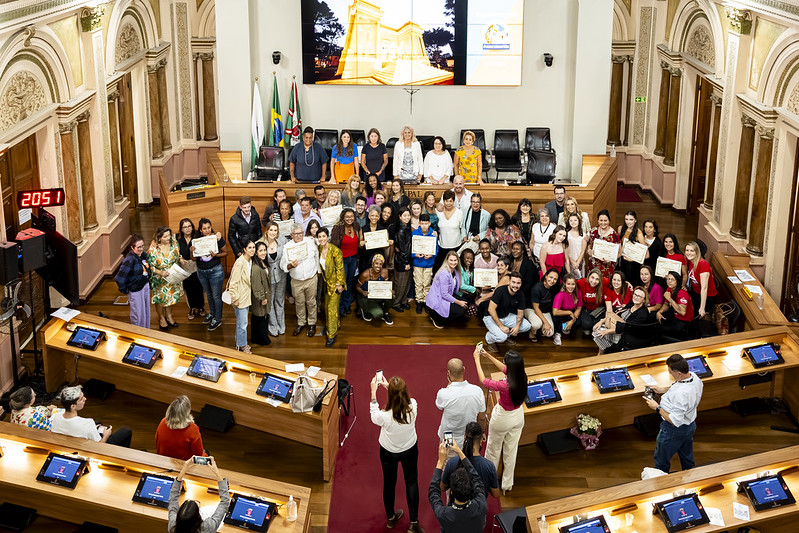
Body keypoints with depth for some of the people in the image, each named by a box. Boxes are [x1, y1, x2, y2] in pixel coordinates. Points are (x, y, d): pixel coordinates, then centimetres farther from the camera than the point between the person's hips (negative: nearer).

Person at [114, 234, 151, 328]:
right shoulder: (129, 260, -27)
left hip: (145, 285, 8)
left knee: (146, 312, 21)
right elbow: (119, 278, -28)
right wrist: (125, 290, -16)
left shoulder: (143, 255, -3)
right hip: (135, 290, -8)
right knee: (137, 314, 7)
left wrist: (148, 281, 13)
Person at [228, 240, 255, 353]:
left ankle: (239, 342, 31)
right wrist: (235, 299, -19)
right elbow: (233, 282, -20)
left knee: (242, 321, 18)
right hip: (240, 297, -8)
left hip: (247, 296, 8)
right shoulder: (240, 262, -22)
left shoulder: (250, 261, 5)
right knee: (242, 323, 0)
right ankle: (242, 345, 13)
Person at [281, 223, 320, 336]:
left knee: (311, 302, 10)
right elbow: (282, 265, -8)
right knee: (299, 303, 13)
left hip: (311, 279, 0)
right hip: (296, 281, 0)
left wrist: (316, 270, 13)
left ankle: (312, 324, 27)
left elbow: (316, 257, 9)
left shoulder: (310, 242, -6)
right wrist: (290, 266, -28)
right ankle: (301, 323, 31)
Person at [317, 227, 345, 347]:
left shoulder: (335, 250, -20)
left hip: (335, 282, -6)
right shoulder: (318, 249, -1)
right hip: (326, 282, 6)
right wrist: (321, 279, 12)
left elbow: (340, 268, -15)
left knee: (332, 308, -6)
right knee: (327, 306, 15)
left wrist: (339, 284, -14)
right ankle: (334, 327, 35)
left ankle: (331, 335, 1)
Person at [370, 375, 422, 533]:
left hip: (389, 453, -1)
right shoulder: (412, 407, -29)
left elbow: (374, 417, -10)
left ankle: (390, 518, 43)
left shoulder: (385, 415, -36)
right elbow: (402, 399, -4)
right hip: (410, 449, 1)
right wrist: (388, 386, 2)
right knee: (411, 481, 21)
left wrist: (373, 392, -8)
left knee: (389, 483, 22)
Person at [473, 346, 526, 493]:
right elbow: (505, 370, 2)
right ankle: (507, 484, 38)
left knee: (494, 448, 23)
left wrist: (477, 359, -10)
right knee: (511, 450, 22)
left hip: (502, 419, -5)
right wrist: (489, 356, 7)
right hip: (518, 416, 5)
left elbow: (483, 380, -20)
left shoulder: (504, 385, -37)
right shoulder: (522, 378, -19)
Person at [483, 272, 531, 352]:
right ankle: (489, 340, 5)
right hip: (492, 317, -6)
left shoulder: (520, 295, -7)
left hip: (507, 316, 6)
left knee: (527, 326, -9)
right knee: (501, 337, -31)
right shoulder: (500, 291, -26)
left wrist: (517, 326, -18)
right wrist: (501, 326, -30)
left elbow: (520, 313, 2)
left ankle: (507, 334, 13)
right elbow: (491, 309, -29)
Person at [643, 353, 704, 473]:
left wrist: (657, 408, -23)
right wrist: (663, 389, 6)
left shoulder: (681, 394, -41)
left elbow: (675, 421, -32)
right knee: (687, 458, 29)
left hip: (674, 431, -8)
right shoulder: (694, 377, -14)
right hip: (690, 425, 8)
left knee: (661, 460, 18)